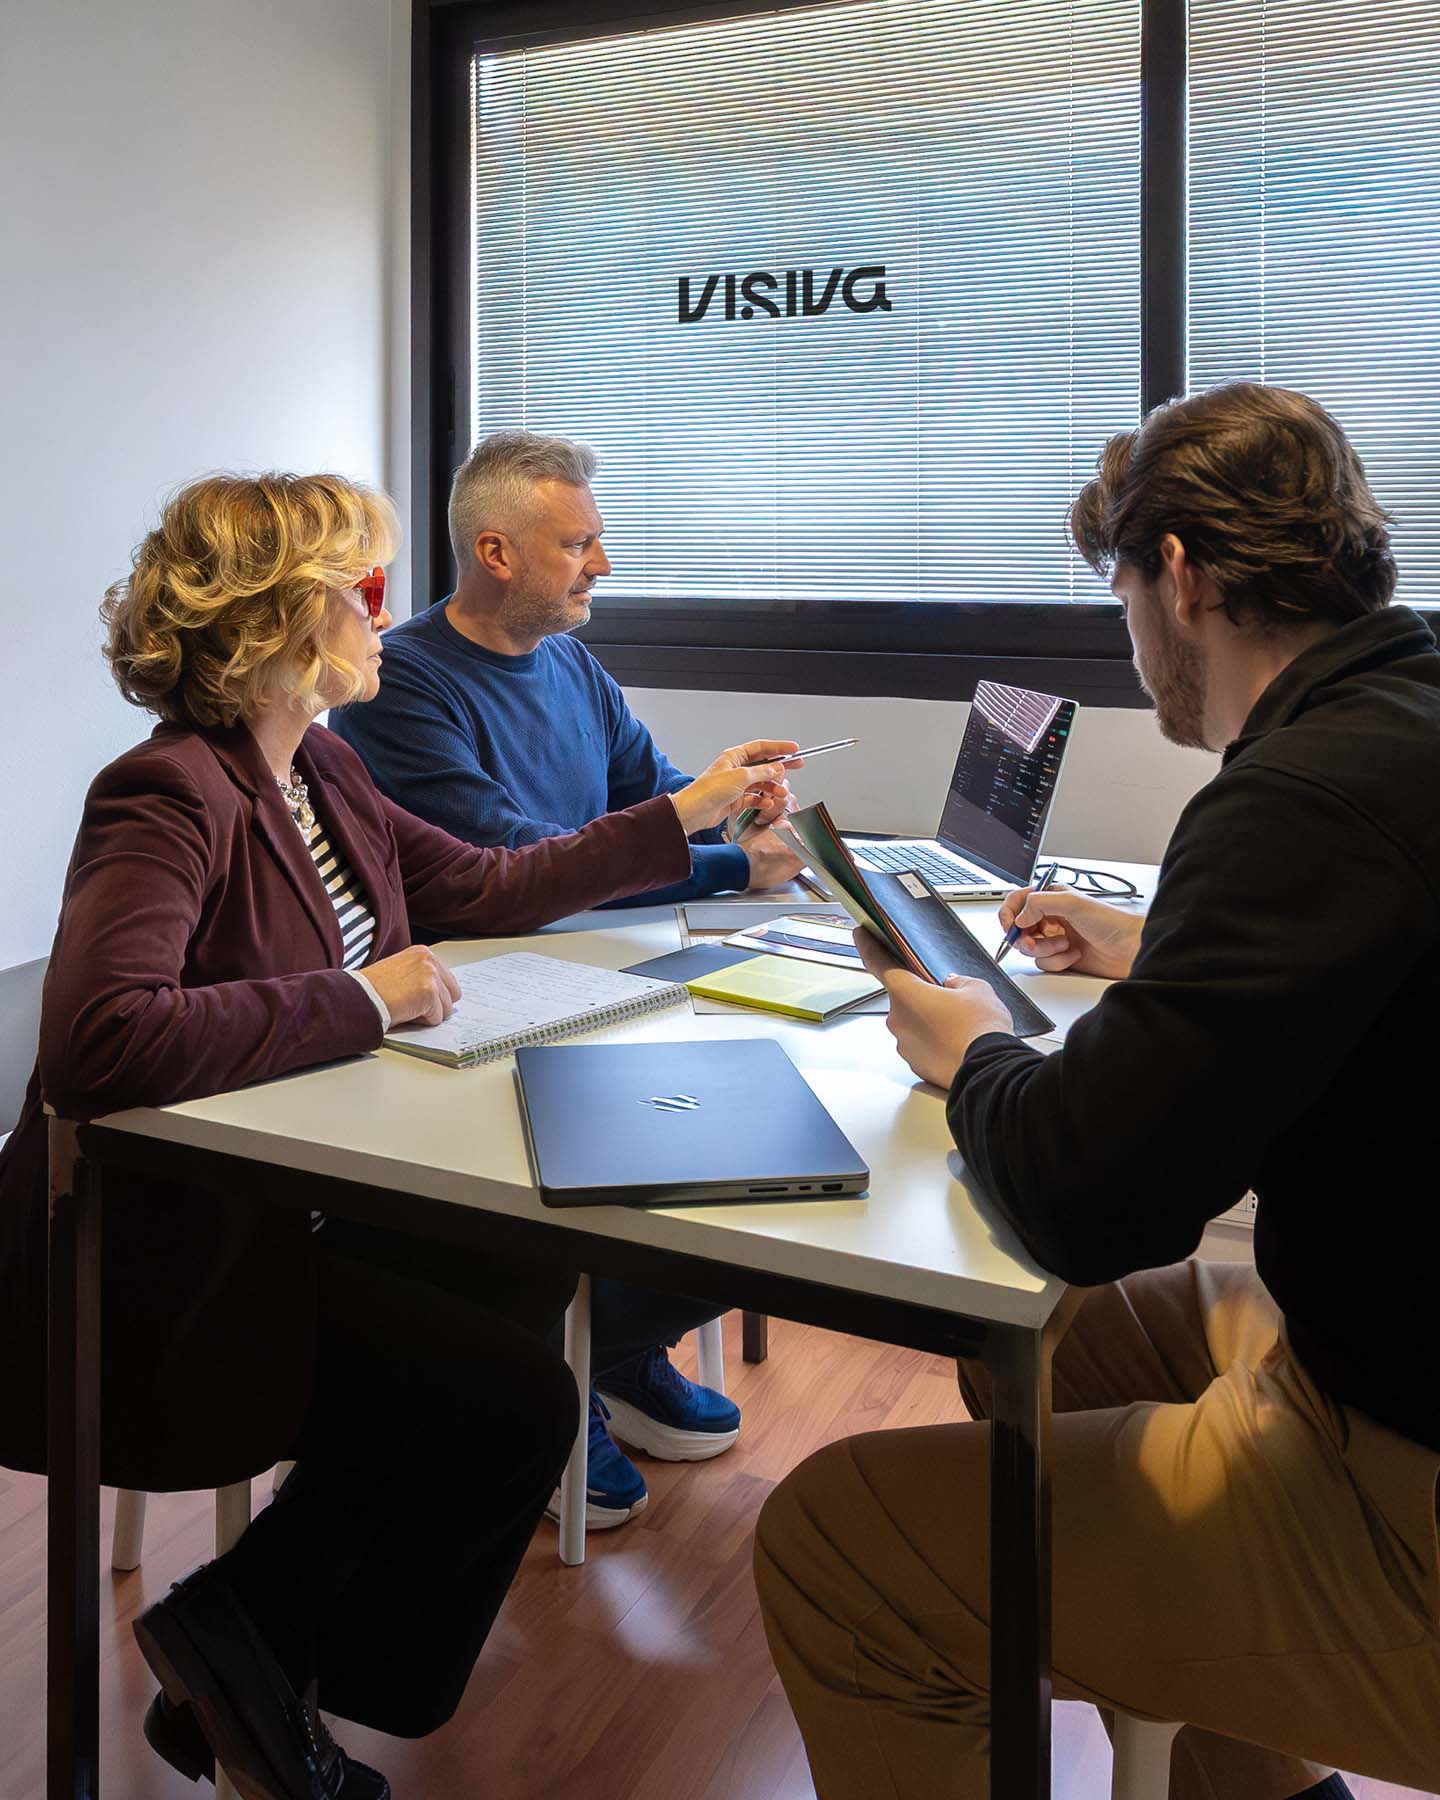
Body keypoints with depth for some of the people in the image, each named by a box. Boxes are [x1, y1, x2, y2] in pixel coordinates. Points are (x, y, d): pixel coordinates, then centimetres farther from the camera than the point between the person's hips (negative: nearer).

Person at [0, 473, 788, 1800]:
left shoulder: (319, 773, 8)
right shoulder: (172, 796, -21)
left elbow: (487, 888, 18)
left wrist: (688, 815, 20)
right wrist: (361, 1002, -27)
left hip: (272, 1216, 9)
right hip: (150, 1282, -9)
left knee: (533, 1258, -5)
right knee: (512, 1399, -13)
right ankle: (243, 1640, 10)